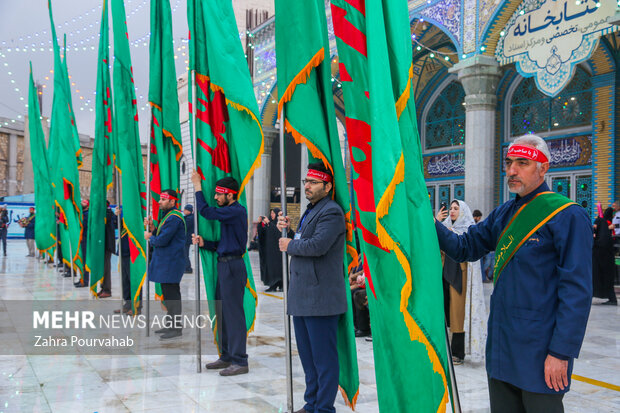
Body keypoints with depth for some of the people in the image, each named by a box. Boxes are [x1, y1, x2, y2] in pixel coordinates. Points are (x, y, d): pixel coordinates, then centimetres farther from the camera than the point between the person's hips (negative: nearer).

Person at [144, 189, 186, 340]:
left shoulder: (174, 218, -18)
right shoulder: (167, 215, 17)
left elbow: (162, 240, -22)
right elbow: (161, 236, 18)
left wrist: (150, 238, -4)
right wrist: (152, 229, 3)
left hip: (171, 262, -11)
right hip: (165, 261, 11)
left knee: (172, 294, -7)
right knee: (168, 293, 17)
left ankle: (176, 328, -1)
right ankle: (170, 324, 26)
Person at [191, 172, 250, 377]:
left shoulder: (236, 211, -13)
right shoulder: (229, 212, 18)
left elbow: (206, 211, -18)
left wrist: (197, 186, -9)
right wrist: (204, 243, -1)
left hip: (233, 266, -10)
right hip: (224, 265, 10)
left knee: (234, 313, -8)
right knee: (223, 312, 15)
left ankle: (240, 362, -3)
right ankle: (227, 356, 25)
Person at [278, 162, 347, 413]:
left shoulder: (331, 212, -12)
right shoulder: (309, 211, 20)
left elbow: (318, 245, -25)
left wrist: (290, 246, -9)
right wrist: (286, 229, 6)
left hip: (320, 297, -10)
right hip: (302, 296, 10)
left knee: (323, 357, -3)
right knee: (308, 355, 18)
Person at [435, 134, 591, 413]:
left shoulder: (568, 215, -12)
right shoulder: (502, 215, 10)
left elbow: (577, 291, -15)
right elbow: (464, 248, 12)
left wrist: (561, 352, -18)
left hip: (540, 350, -7)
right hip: (501, 346, 7)